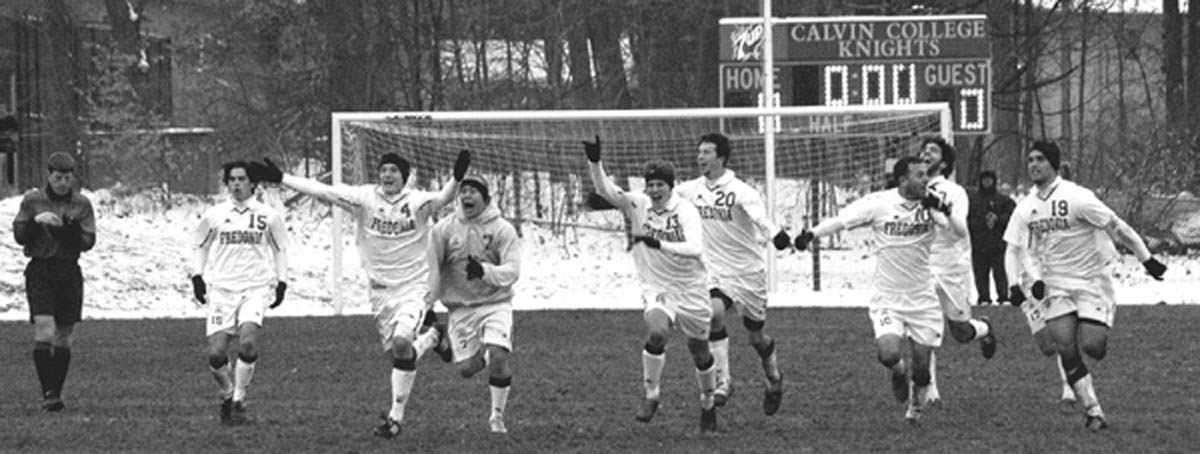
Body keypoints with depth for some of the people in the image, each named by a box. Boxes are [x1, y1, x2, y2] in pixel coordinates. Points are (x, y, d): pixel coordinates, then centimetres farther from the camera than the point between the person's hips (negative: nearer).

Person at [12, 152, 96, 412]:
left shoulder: (82, 204, 4)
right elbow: (19, 236, 0)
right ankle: (48, 393, -16)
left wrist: (70, 228, -19)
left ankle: (56, 393, 14)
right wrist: (36, 220, -17)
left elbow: (87, 243, -1)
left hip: (69, 273, 2)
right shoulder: (32, 200, 2)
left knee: (63, 339, 5)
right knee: (44, 334, -15)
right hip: (40, 271, -2)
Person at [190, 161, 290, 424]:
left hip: (256, 288, -1)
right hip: (221, 289, 1)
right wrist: (197, 277, 9)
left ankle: (239, 400, -10)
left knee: (248, 341, -24)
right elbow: (200, 247, 18)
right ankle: (227, 395, 19)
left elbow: (280, 250, 15)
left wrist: (281, 283, 9)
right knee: (216, 353, -8)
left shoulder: (268, 216, 4)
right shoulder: (214, 215, 6)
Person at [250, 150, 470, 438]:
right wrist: (280, 178, -13)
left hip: (413, 288, -4)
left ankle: (396, 417, -13)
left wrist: (456, 179, -47)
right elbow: (321, 191, -8)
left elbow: (442, 199, -27)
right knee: (396, 354, 11)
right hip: (380, 292, 4)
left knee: (402, 343, -24)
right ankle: (433, 337, 46)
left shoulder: (416, 202, -10)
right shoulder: (364, 198, -5)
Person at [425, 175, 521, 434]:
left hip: (495, 303, -2)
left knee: (498, 359, -20)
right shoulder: (443, 230, 0)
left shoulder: (502, 229, -5)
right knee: (466, 369, -6)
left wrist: (485, 271, -31)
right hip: (461, 308, 2)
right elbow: (432, 270, 5)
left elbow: (512, 271, -14)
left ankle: (497, 416, 1)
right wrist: (428, 305, 4)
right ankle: (481, 357, 33)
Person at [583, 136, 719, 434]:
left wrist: (660, 244, -40)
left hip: (690, 291, 0)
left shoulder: (685, 211, -14)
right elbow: (605, 190, -19)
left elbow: (695, 248, -27)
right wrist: (594, 163, -37)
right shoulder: (638, 205, -6)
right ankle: (651, 397, -13)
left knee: (701, 354, 12)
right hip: (656, 289, 0)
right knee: (657, 334, -29)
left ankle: (708, 406, 36)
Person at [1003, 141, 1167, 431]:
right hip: (1055, 284, 4)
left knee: (1091, 345, -15)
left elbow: (1117, 228, -11)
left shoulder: (1076, 198, -15)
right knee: (1065, 348, -11)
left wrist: (1146, 260, -9)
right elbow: (1015, 249, 11)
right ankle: (1092, 410, -4)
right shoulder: (1026, 208, 3)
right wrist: (1015, 284, -4)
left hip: (1091, 279, -4)